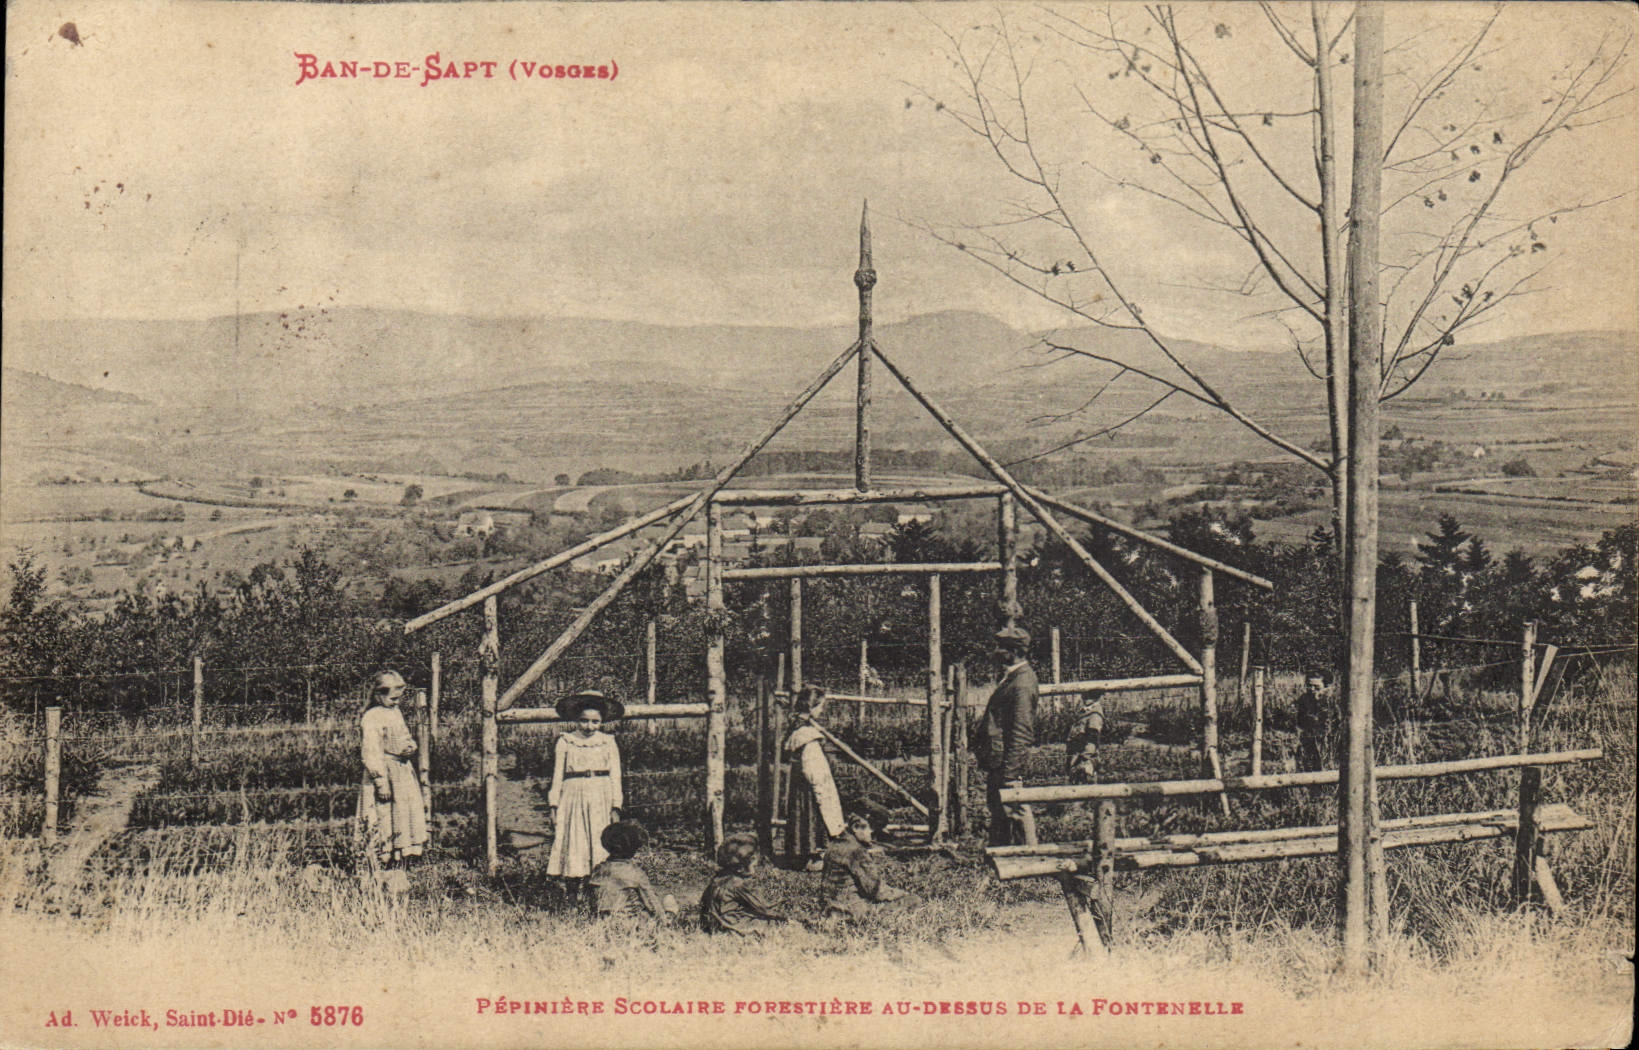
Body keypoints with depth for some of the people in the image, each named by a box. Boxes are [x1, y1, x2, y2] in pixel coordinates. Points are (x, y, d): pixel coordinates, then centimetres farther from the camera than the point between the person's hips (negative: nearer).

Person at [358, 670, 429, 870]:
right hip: (384, 771, -9)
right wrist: (381, 781, -23)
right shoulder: (372, 717, -13)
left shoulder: (397, 713, 15)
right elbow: (371, 753, -19)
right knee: (383, 823, -7)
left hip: (404, 772, 9)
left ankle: (400, 867, 20)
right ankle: (380, 871, -3)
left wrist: (411, 747, 11)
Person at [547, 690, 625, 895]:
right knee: (573, 845, -4)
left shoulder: (608, 742, 8)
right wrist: (554, 805, 0)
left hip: (601, 799, 0)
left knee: (601, 845, -5)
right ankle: (572, 897, 0)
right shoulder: (565, 742, 7)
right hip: (574, 798, 0)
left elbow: (615, 776, 7)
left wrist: (616, 807, -1)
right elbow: (557, 775, 7)